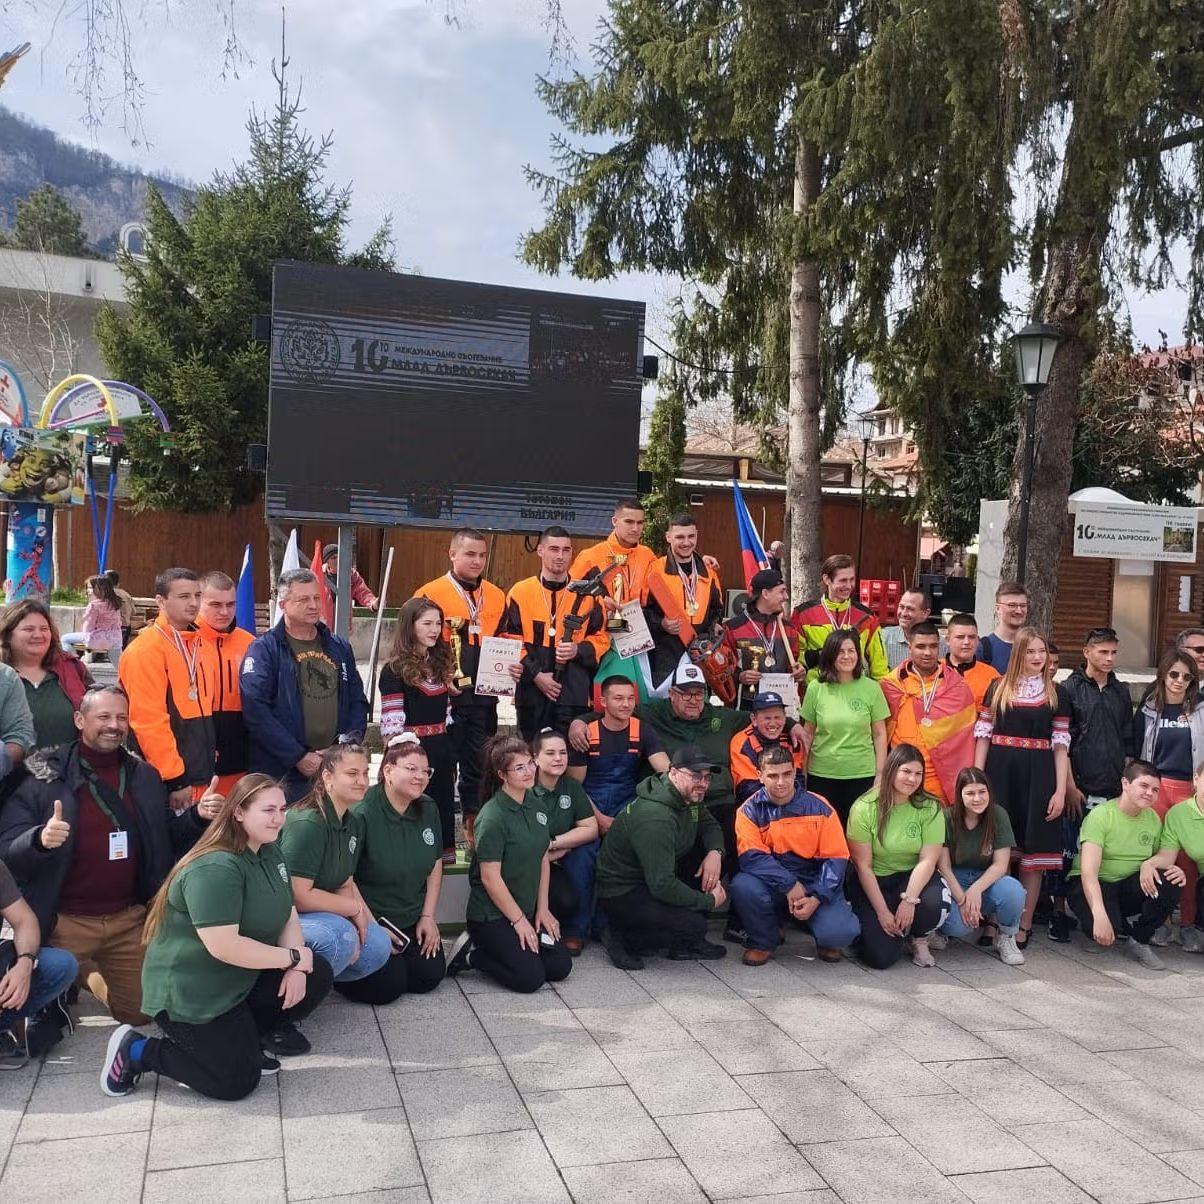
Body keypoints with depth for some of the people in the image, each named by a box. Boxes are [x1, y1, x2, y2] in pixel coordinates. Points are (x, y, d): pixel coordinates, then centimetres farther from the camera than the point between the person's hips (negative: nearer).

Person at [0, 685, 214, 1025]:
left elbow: (165, 840, 11)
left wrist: (197, 817, -8)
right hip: (65, 922, -3)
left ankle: (96, 979, 40)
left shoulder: (145, 776, 4)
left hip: (130, 919, 4)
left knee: (141, 1011, 11)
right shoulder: (44, 777, -10)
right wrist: (40, 839, -34)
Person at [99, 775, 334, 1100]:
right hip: (189, 994, -9)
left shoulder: (269, 854, 4)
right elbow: (224, 946, -31)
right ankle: (136, 1050, 10)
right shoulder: (215, 868, -27)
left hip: (240, 981, 9)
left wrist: (296, 969, -12)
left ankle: (242, 1039, 12)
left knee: (318, 976, -3)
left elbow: (288, 913, 5)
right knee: (238, 1082, -3)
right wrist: (292, 957, -22)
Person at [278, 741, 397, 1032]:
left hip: (322, 912, 9)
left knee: (379, 947, -8)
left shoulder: (353, 823, 5)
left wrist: (369, 921, -3)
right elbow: (298, 895, -26)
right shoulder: (306, 823, -24)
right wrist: (354, 908, -16)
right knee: (339, 935, -33)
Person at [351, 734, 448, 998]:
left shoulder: (428, 810, 1)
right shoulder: (362, 815, -21)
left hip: (413, 920, 6)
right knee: (390, 985, -16)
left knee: (430, 976, -7)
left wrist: (428, 916, 3)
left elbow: (435, 864, 9)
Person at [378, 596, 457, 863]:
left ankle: (445, 860, 21)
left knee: (444, 810, 12)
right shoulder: (395, 670, -10)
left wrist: (450, 753, 17)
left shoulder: (441, 663, 12)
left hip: (442, 749, 7)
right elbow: (391, 725, -15)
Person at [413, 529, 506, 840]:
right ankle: (442, 840, 16)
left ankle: (476, 834, 23)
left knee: (478, 768, 12)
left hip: (484, 698, 4)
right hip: (444, 697, -4)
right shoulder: (429, 594, -6)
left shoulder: (497, 597, 10)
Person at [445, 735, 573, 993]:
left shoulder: (534, 804, 4)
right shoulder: (492, 817, -20)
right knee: (531, 978, -15)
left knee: (560, 967, 0)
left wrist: (542, 909, 4)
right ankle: (471, 954, 4)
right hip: (491, 914, -8)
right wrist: (519, 921, -14)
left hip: (528, 909, 8)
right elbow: (490, 877, -20)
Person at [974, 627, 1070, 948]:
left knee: (1033, 849, 2)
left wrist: (1060, 790, -2)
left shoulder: (1056, 693, 7)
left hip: (1038, 777, 0)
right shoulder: (998, 688, 6)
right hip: (1000, 773, 0)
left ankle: (1024, 924, 11)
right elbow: (983, 736, 6)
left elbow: (1061, 745, 5)